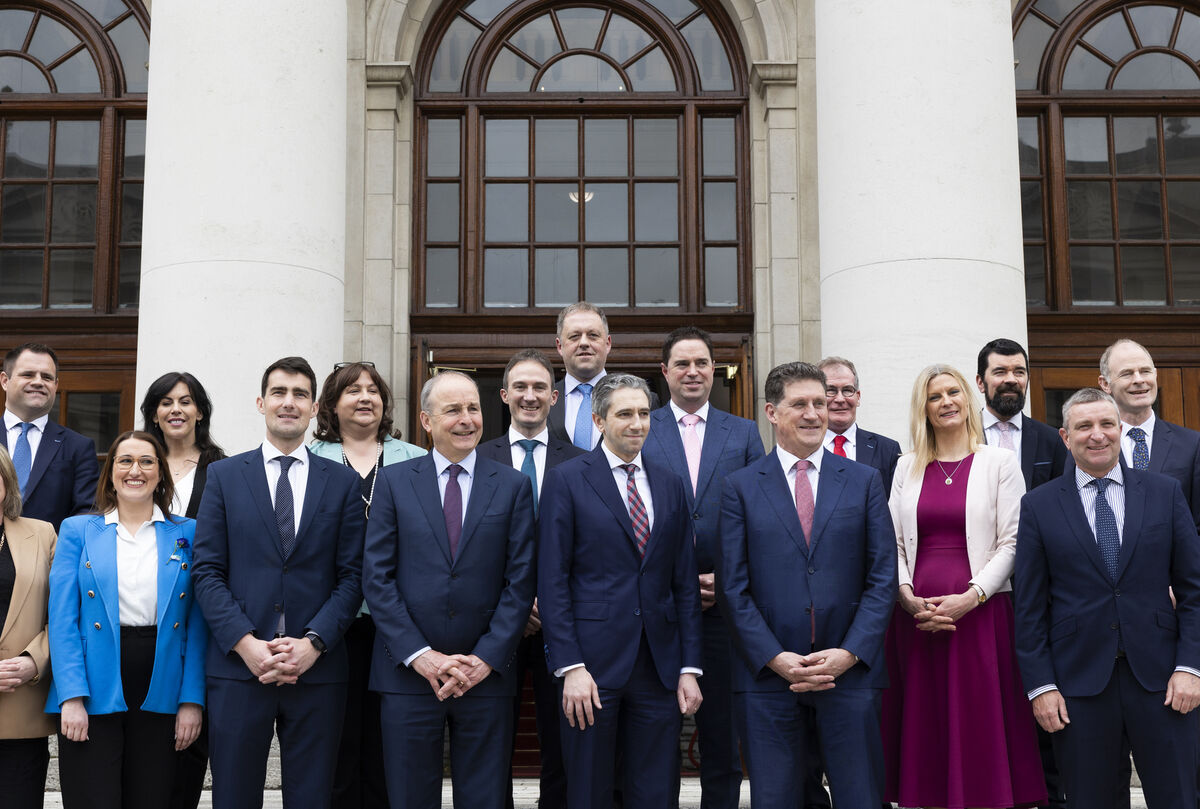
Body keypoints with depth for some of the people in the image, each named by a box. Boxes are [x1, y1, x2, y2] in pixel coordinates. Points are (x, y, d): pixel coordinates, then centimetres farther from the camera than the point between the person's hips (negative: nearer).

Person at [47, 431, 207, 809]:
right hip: (93, 696, -1)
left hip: (159, 699, 1)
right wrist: (72, 696, -11)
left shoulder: (187, 534, 8)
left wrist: (191, 700, -4)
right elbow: (62, 619, -1)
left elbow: (197, 624, 4)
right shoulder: (77, 530, 6)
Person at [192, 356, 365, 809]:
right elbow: (207, 571, 2)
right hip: (238, 667, 0)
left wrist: (313, 643, -10)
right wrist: (246, 644, -10)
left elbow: (352, 576, 3)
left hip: (317, 669, 0)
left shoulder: (343, 483, 8)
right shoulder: (224, 476, 7)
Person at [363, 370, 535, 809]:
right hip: (407, 674, 0)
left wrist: (485, 659, -9)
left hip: (486, 675, 0)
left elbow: (520, 580, 1)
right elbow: (377, 578, -1)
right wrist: (421, 656, -10)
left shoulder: (513, 485, 6)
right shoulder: (394, 481, 5)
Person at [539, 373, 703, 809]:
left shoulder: (670, 483, 11)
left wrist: (689, 667, 4)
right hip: (593, 663, -3)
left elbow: (685, 581, 11)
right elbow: (552, 581, -6)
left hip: (659, 667, 4)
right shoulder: (566, 479, -2)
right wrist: (570, 667, -13)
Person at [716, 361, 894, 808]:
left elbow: (882, 577, 3)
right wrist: (777, 659, -10)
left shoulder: (865, 481, 8)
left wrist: (848, 654, -8)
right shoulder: (740, 487, 4)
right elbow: (733, 587, 0)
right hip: (768, 676, -1)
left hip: (851, 672, 1)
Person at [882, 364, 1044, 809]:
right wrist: (909, 597, -7)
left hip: (980, 613, -3)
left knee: (980, 721, -3)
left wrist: (968, 598, -13)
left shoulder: (1000, 463, 3)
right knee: (926, 727, 5)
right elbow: (893, 544, 9)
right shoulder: (907, 468, 12)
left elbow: (1011, 543, -3)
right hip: (917, 617, 3)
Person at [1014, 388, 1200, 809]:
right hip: (1079, 679, -1)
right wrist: (1040, 685, -4)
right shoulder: (1038, 506, 3)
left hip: (1159, 677, 1)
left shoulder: (1165, 492, 7)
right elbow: (1030, 606, 2)